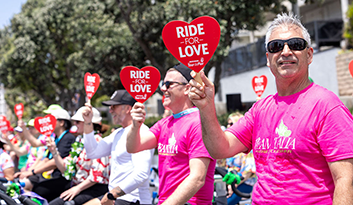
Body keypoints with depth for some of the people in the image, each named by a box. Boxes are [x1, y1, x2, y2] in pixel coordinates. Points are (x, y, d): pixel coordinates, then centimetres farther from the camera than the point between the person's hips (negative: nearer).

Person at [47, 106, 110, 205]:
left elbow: (98, 174, -18)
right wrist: (54, 152, 5)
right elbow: (66, 169, 16)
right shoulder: (79, 141, 16)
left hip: (95, 188, -8)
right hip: (78, 186, 8)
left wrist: (78, 188, -18)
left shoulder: (96, 141, -11)